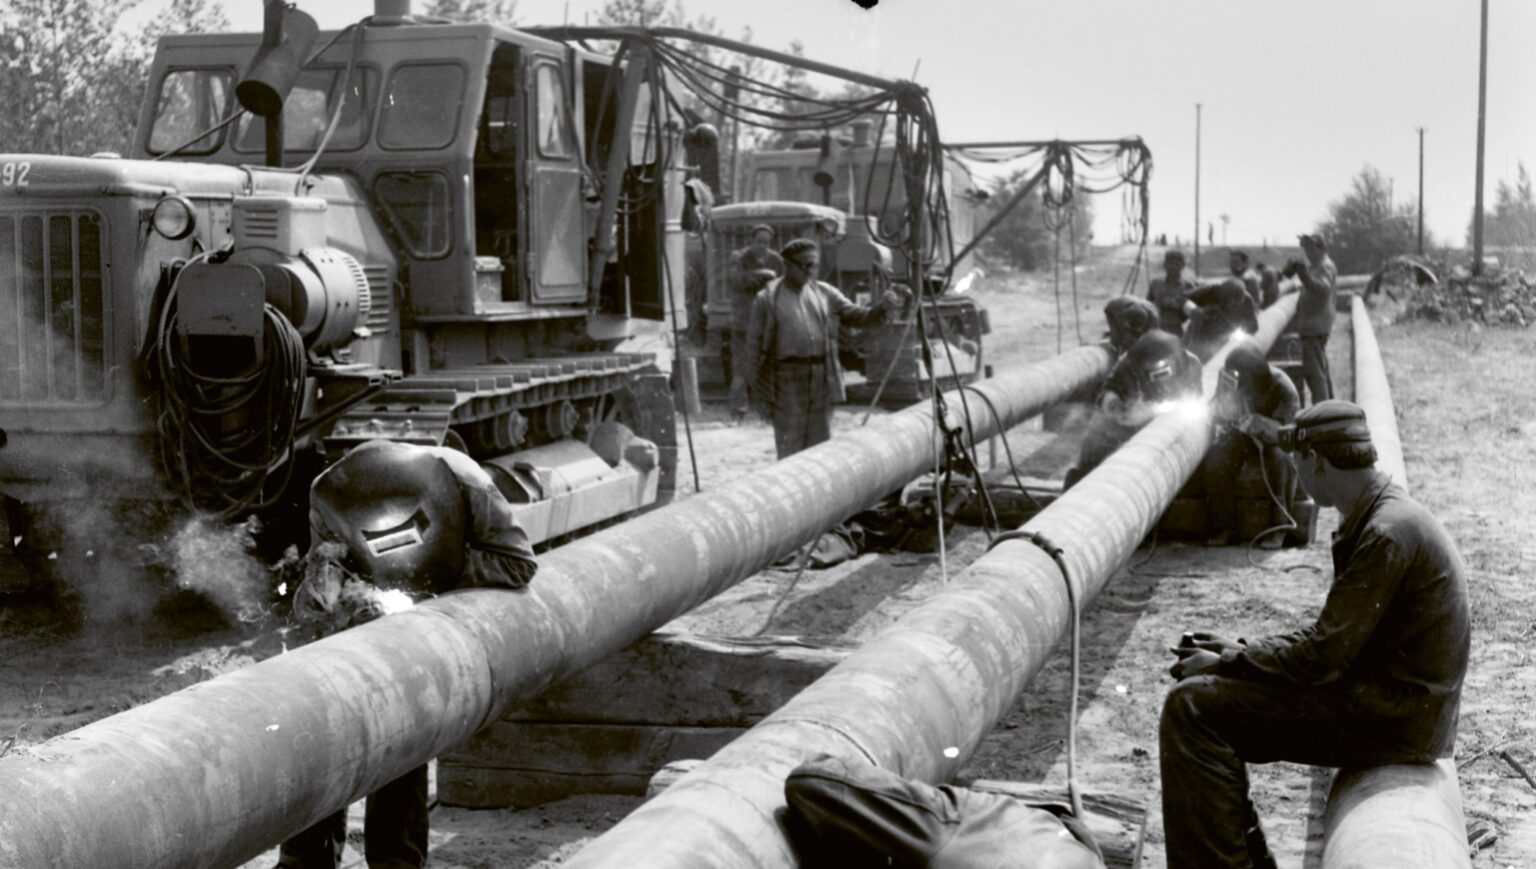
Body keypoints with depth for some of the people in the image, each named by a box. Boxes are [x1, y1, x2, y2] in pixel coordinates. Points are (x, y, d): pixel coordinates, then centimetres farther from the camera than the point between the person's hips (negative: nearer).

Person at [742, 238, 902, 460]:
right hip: (786, 378, -4)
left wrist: (880, 307, -14)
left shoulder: (825, 294, 11)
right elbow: (755, 344, -2)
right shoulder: (767, 299, 0)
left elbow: (856, 316, 7)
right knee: (790, 444, -3)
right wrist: (755, 387, -6)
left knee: (820, 442, 9)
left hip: (822, 377, 4)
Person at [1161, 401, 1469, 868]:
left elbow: (1322, 656, -21)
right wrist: (1242, 651, 9)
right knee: (1213, 701, 14)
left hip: (1389, 719, -10)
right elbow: (1335, 634, 17)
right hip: (1396, 704, 10)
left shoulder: (1388, 535, -20)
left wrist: (1224, 663, -10)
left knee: (1192, 707, -17)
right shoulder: (1384, 518, 12)